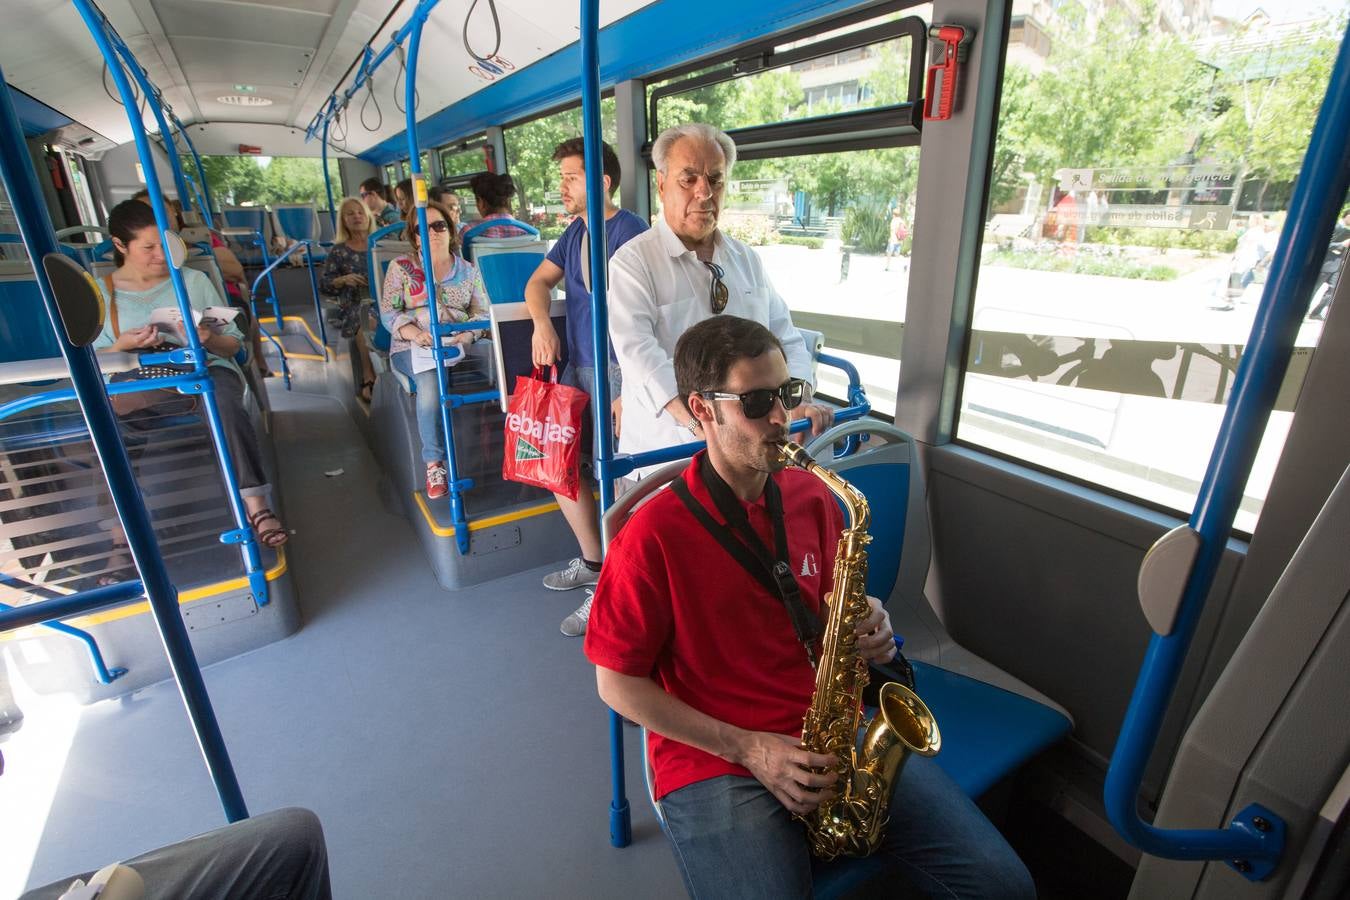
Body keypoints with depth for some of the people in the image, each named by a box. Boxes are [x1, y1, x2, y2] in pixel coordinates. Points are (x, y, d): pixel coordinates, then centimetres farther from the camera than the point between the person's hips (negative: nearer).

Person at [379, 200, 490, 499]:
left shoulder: (468, 270, 16)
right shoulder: (401, 267, 12)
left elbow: (483, 313, 9)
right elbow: (388, 312, 5)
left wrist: (468, 334, -14)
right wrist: (416, 333, -16)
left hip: (459, 345, 2)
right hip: (413, 347, -1)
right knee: (431, 379, -36)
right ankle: (434, 463, -29)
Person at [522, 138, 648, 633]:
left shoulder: (629, 232, -13)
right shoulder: (576, 230, 15)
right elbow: (539, 282, 19)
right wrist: (542, 322, -4)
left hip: (615, 370, -9)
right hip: (577, 367, 9)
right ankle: (592, 561, 29)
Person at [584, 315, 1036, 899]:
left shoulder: (812, 496, 1)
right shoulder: (653, 537, -17)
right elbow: (617, 683, -9)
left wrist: (864, 625, -8)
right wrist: (745, 747, -13)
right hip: (713, 760, -4)